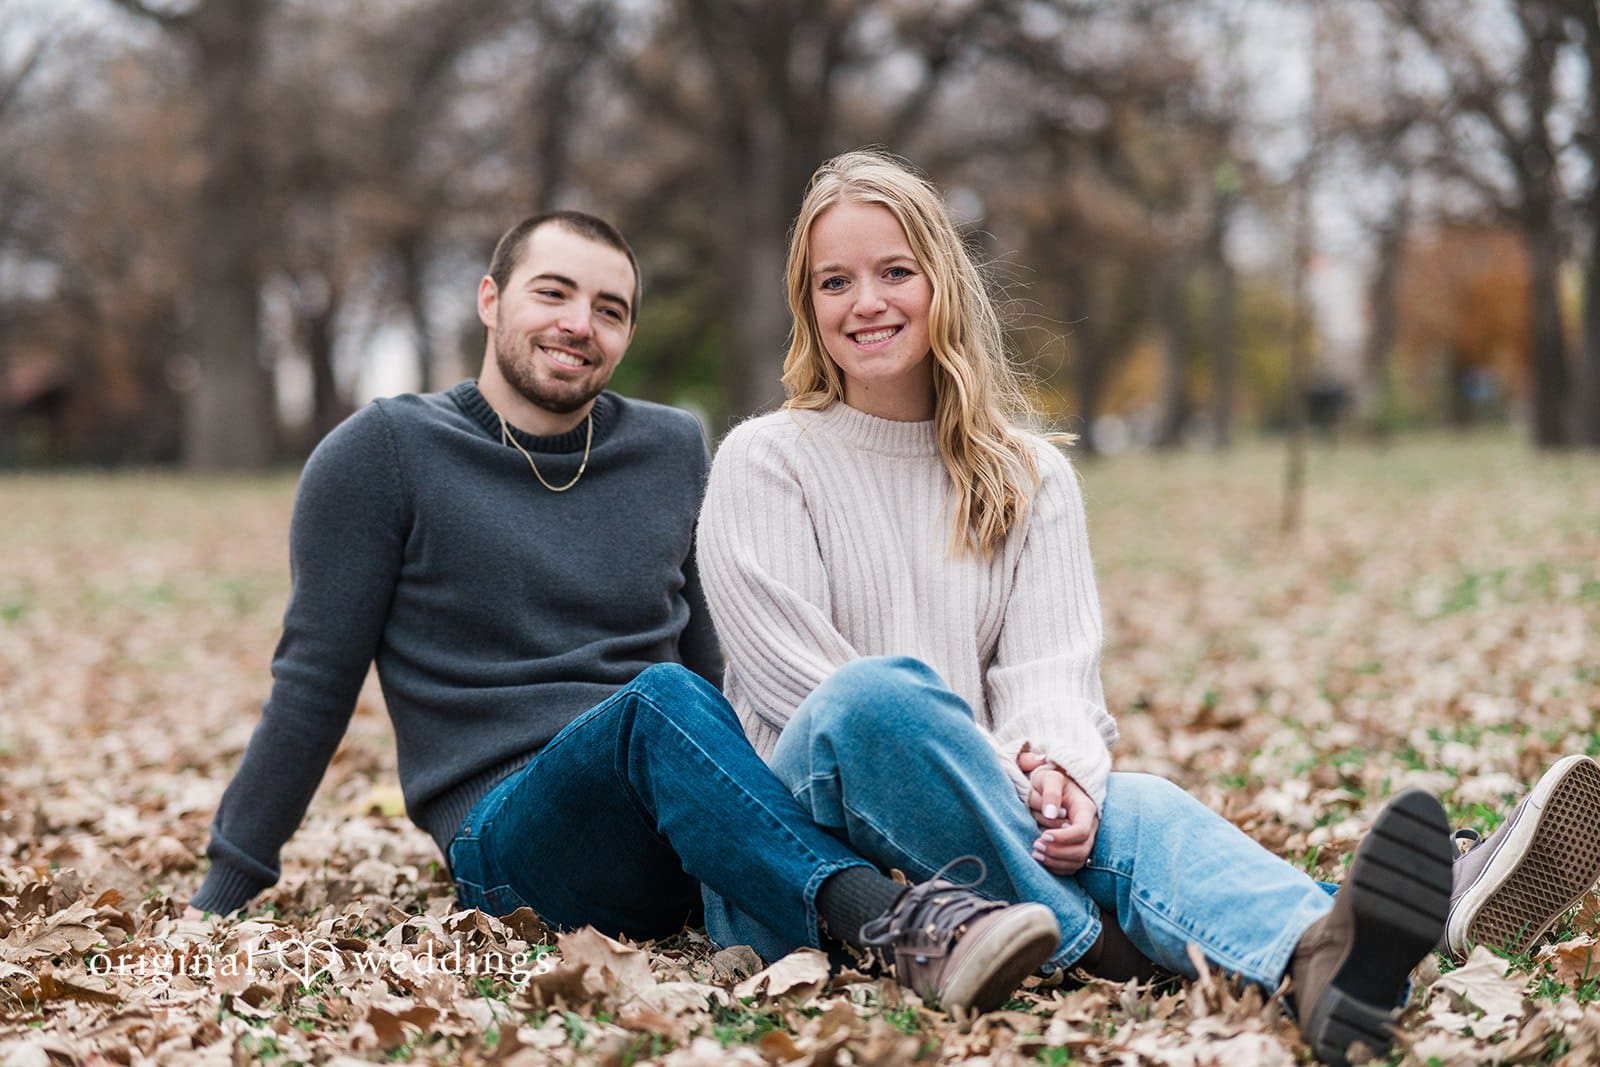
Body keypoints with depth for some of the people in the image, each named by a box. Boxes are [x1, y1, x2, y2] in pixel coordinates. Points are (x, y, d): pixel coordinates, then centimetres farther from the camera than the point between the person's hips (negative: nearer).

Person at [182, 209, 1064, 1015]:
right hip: (512, 836, -5)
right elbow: (316, 683, 4)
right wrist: (221, 897, 4)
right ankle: (897, 925, -53)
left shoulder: (675, 453, 16)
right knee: (660, 701, -37)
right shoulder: (387, 454, 2)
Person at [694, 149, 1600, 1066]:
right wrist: (999, 776, -19)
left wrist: (1056, 766, -23)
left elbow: (1052, 671, 3)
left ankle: (1310, 955, -63)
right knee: (881, 693, -35)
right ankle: (1095, 950, -34)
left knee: (1131, 806, -31)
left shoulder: (1031, 477, 15)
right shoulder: (765, 463, 4)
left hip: (993, 825, 2)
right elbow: (791, 673, -8)